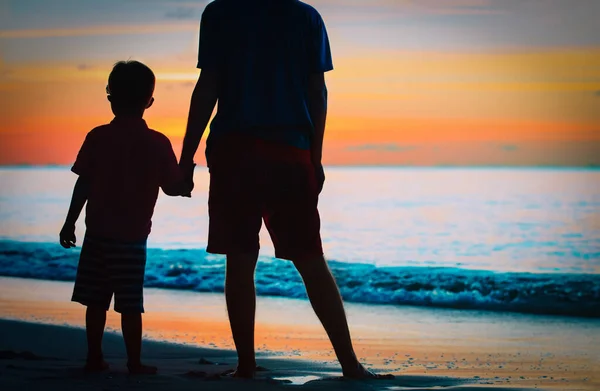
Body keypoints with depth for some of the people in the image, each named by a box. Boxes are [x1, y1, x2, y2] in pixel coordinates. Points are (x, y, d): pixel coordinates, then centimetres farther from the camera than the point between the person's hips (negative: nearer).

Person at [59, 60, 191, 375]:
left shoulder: (98, 138, -2)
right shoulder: (158, 144, -4)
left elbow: (83, 185, -1)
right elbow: (173, 187, 1)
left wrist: (70, 223, 7)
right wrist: (186, 185, 24)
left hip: (97, 233, 1)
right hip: (133, 236, -1)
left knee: (96, 300, 9)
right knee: (130, 305, 2)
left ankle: (94, 358, 13)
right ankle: (134, 363, 4)